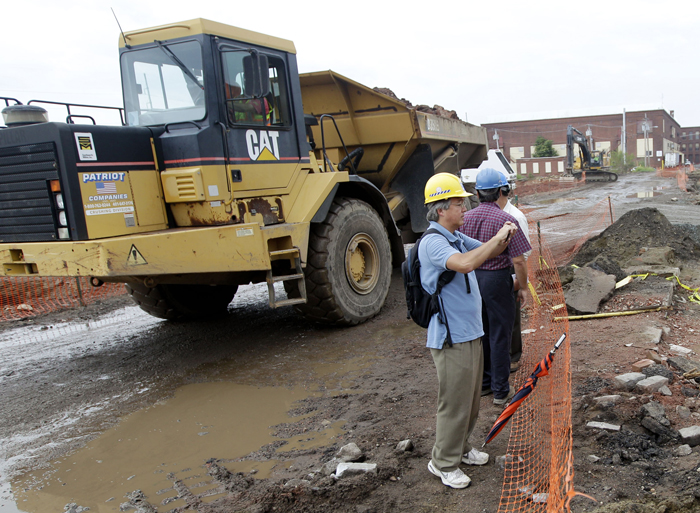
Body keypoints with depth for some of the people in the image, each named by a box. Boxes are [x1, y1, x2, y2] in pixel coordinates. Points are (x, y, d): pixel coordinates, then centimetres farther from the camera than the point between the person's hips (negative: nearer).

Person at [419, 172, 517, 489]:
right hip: (451, 338, -10)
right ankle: (443, 463, 17)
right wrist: (498, 237, -25)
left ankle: (460, 449, 37)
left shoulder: (457, 238, 11)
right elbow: (464, 263, -36)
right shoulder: (433, 242, -19)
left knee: (471, 399, 20)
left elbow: (488, 253, 23)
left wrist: (503, 238, 2)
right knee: (455, 402, 0)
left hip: (470, 333, 10)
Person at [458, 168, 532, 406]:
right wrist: (523, 287, -1)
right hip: (497, 279, -5)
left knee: (480, 332, 17)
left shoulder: (466, 218, 1)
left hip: (471, 278, 5)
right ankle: (501, 390, 13)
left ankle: (483, 382, 29)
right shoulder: (506, 220, -14)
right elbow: (518, 260, -14)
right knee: (499, 335, 4)